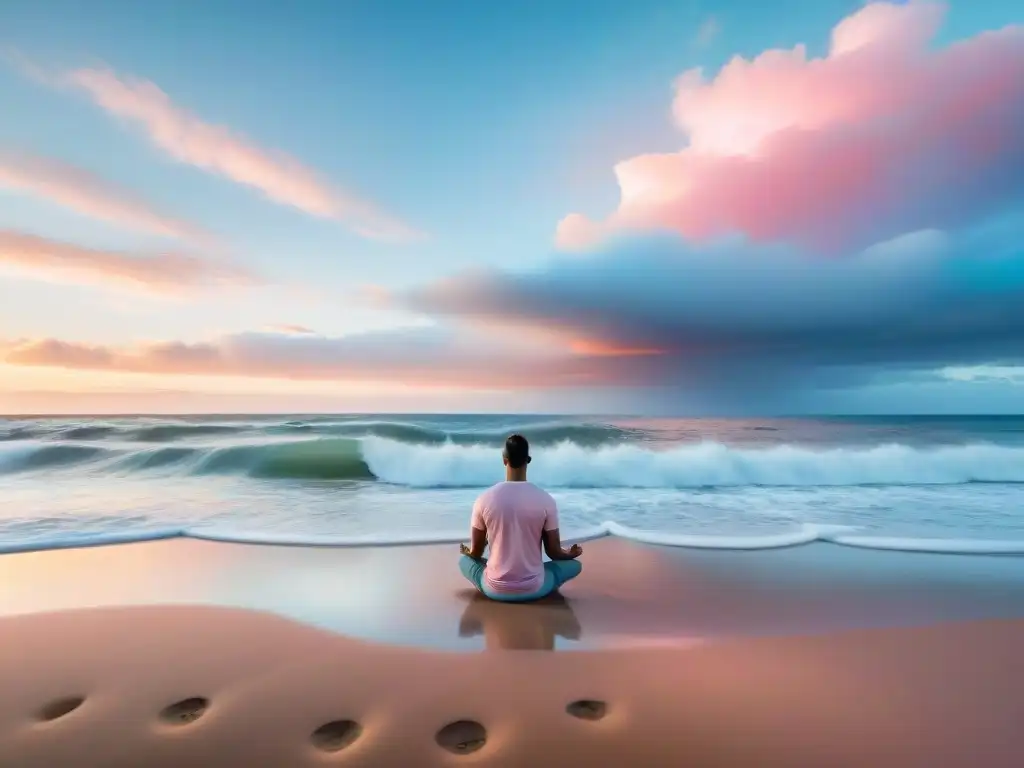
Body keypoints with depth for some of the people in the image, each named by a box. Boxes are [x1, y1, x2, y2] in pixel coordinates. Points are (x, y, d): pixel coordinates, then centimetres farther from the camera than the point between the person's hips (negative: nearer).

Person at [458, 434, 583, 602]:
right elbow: (554, 552, -2)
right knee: (574, 564, 23)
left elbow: (475, 553, 1)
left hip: (494, 589, 1)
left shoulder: (485, 499, -11)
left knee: (464, 560, 30)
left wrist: (467, 552, 26)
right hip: (534, 589, -1)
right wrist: (571, 554, 22)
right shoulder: (546, 500, -13)